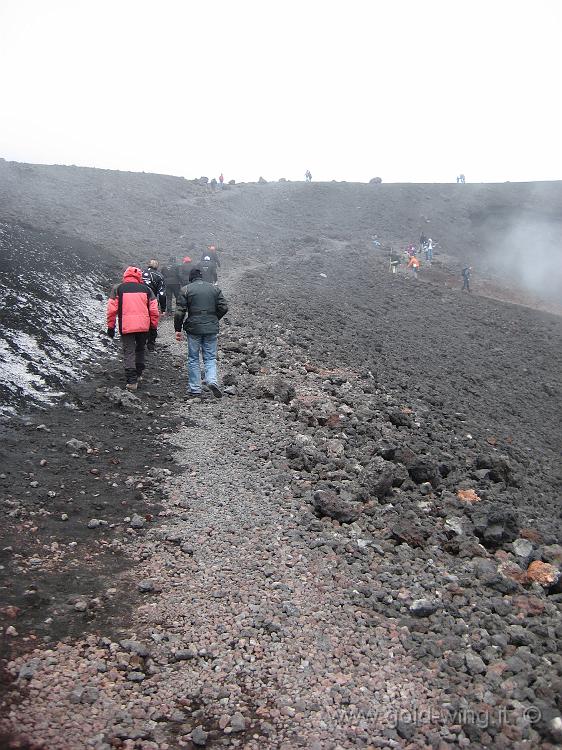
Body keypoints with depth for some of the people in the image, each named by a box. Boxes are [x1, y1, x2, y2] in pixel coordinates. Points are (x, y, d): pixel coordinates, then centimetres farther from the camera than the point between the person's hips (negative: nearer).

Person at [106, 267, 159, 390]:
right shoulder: (146, 289, 8)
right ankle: (138, 374, 32)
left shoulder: (117, 289, 4)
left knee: (129, 352, 2)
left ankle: (131, 381, -3)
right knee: (140, 349, 22)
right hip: (144, 326, 2)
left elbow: (112, 309, -1)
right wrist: (154, 326, 13)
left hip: (126, 327, -2)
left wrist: (110, 326, 6)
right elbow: (154, 310, 6)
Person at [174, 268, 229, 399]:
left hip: (193, 329, -2)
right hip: (212, 329, 2)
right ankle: (212, 380, -14)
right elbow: (224, 308, 5)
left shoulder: (186, 290, -1)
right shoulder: (214, 288, 7)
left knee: (193, 359, 7)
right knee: (210, 357, 11)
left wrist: (178, 329, 1)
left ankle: (195, 390, 7)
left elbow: (179, 312, -6)